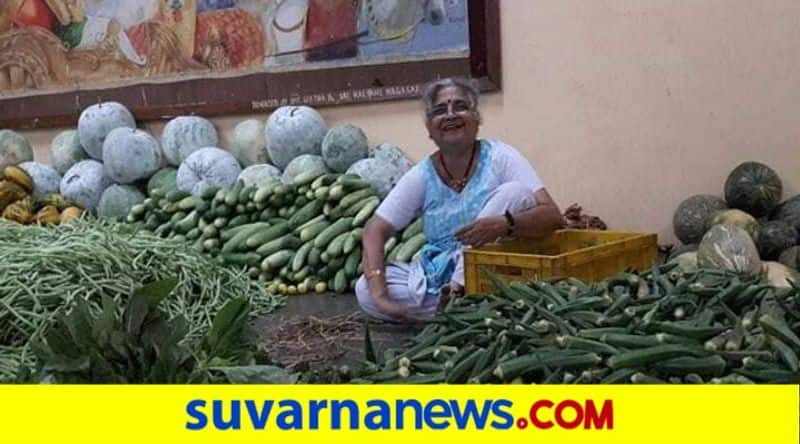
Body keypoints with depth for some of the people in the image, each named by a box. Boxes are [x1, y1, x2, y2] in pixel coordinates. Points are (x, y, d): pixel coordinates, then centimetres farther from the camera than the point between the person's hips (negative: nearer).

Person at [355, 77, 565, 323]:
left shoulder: (499, 158, -8)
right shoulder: (422, 176, -1)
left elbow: (552, 216, -17)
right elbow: (375, 231, -6)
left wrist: (505, 224, -39)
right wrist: (378, 293, -23)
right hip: (437, 275, 2)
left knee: (515, 192, -22)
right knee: (364, 290, -20)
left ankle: (458, 297, -20)